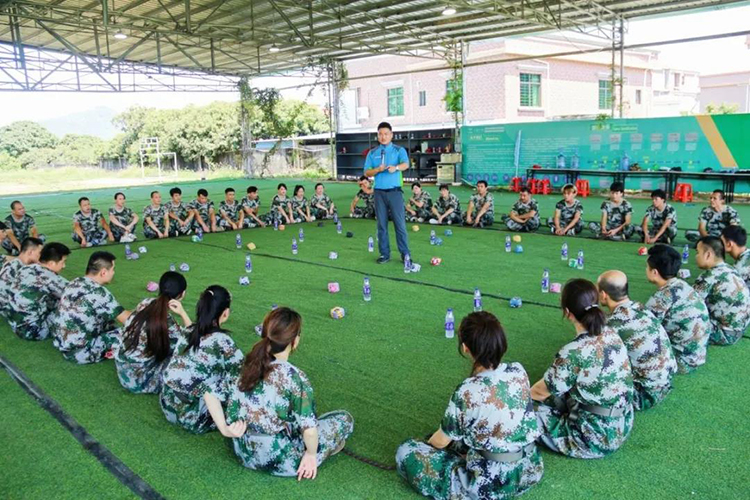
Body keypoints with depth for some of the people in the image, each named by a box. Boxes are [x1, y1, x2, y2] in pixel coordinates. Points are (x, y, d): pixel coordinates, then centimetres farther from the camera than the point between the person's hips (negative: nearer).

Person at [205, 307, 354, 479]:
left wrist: (225, 430, 1)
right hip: (278, 461, -7)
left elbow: (210, 393, 0)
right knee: (344, 419, 6)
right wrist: (311, 454, -6)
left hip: (244, 452, 7)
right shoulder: (294, 376, -24)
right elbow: (309, 429, -24)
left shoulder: (250, 364, -5)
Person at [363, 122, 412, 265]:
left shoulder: (399, 150, 3)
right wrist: (378, 169, -14)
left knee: (400, 223, -3)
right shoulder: (372, 153, 11)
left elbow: (406, 164, -16)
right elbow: (366, 173, 6)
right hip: (379, 192, 3)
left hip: (395, 191, -2)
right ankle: (384, 253, 14)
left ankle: (405, 254, 5)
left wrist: (395, 167, -37)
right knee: (381, 224, 6)